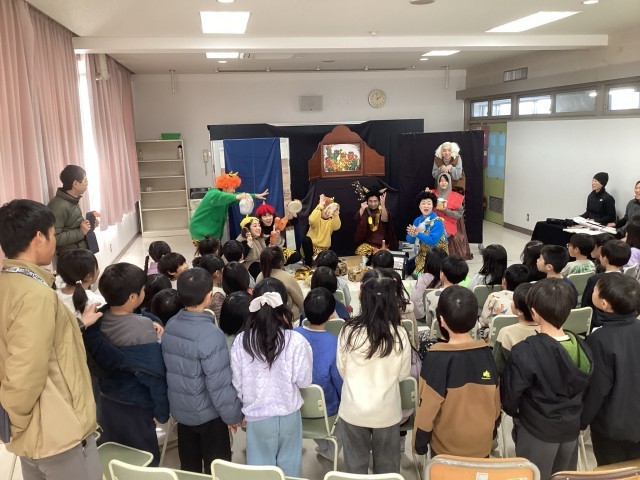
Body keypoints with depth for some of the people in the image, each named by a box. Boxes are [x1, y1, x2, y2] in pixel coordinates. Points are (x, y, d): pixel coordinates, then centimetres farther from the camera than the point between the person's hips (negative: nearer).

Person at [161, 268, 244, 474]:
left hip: (180, 409, 7)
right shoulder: (211, 334, -29)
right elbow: (220, 384, -25)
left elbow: (170, 369, 6)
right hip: (207, 414, -6)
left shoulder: (170, 326, -6)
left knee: (189, 467, 23)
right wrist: (233, 415, -11)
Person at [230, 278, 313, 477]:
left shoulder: (241, 341, -14)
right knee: (288, 464, 21)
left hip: (257, 416, 1)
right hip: (288, 414, -1)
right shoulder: (296, 341, -20)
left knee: (260, 466, 19)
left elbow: (237, 382, -4)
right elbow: (304, 381, -10)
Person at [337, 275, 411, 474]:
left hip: (353, 409, 0)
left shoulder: (348, 331, -18)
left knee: (355, 462, 19)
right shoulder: (400, 334, -17)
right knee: (387, 462, 21)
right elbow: (404, 373, -2)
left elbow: (342, 370, -3)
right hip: (387, 410, 0)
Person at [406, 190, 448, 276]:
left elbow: (432, 241, -30)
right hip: (422, 254, 7)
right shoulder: (417, 220, 2)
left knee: (417, 275, -18)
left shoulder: (437, 222, -19)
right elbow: (410, 240, 1)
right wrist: (412, 234, -22)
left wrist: (417, 233, -23)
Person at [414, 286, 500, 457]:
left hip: (447, 446, -3)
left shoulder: (437, 358, -23)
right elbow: (496, 401, 0)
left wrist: (419, 442, -3)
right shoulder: (486, 353, -11)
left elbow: (428, 405, -18)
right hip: (482, 443, 3)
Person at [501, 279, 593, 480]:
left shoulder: (524, 352, -29)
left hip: (537, 432, -5)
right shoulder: (582, 347, -11)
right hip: (571, 427, 5)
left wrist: (514, 413, 6)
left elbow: (510, 395, -17)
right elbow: (584, 389, 4)